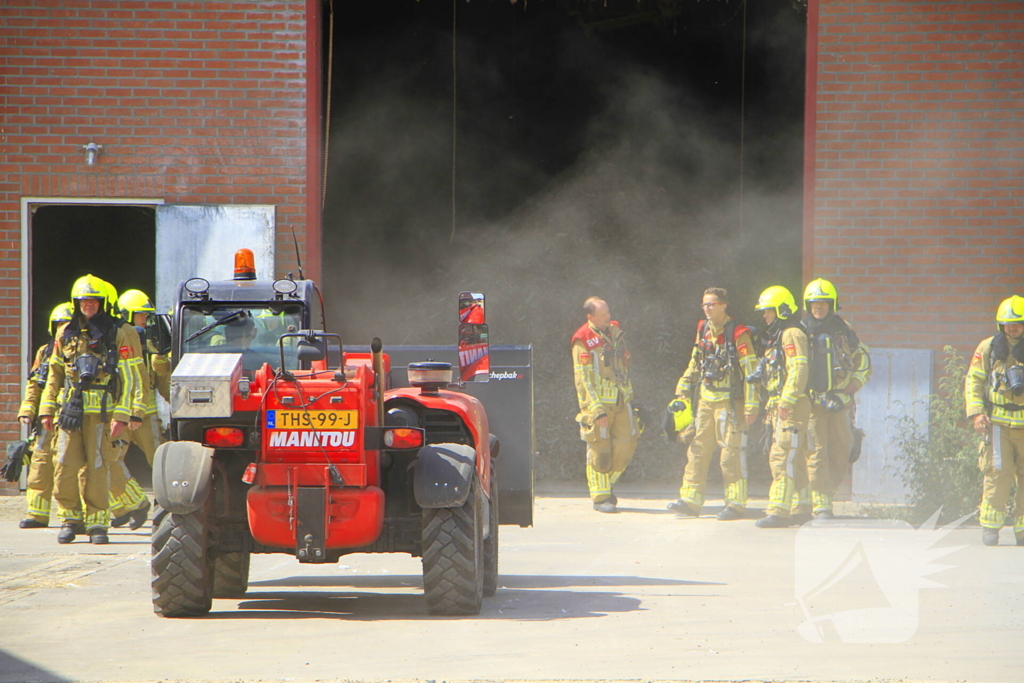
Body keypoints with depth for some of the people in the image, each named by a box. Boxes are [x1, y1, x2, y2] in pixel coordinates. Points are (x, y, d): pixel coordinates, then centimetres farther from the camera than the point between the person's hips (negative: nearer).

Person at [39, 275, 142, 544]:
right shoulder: (66, 334, 13)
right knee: (65, 466, -3)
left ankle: (97, 523, 4)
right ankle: (70, 518, 11)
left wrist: (121, 416, -9)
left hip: (102, 413, -3)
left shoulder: (119, 334, 1)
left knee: (97, 469, -4)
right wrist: (47, 409, 11)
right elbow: (55, 374, 19)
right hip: (70, 411, 3)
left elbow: (128, 378, -2)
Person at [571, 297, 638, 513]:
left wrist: (628, 395, 19)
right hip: (597, 402, -6)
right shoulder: (583, 342, -12)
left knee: (625, 445, 2)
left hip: (620, 401, 6)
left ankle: (607, 484, 23)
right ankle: (600, 497, 7)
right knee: (600, 450, -3)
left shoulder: (615, 331, 10)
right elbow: (583, 380, -13)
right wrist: (597, 410, -18)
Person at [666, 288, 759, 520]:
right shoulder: (703, 331, 11)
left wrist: (751, 406, -15)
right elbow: (694, 364, 22)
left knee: (732, 453, -4)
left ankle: (736, 503, 2)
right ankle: (690, 500, 7)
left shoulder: (737, 335, -10)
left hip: (729, 402, -7)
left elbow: (751, 372, -11)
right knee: (697, 451, 5)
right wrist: (682, 392, 15)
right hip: (705, 400, 7)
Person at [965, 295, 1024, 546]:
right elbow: (973, 382, 8)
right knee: (997, 476, -9)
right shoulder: (988, 348, 7)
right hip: (998, 423, -1)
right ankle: (990, 525, -1)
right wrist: (976, 413, -3)